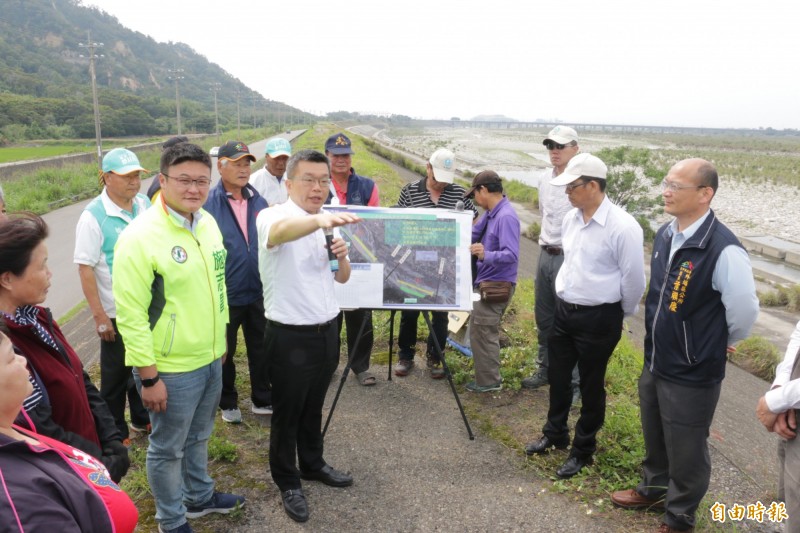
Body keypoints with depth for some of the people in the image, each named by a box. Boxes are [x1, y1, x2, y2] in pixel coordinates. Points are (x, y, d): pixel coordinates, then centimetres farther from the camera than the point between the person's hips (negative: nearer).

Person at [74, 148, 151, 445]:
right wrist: (99, 315, -17)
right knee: (116, 374, 11)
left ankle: (142, 419, 40)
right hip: (118, 312, -5)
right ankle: (115, 433, 29)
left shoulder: (145, 204, -1)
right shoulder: (93, 217, -17)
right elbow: (85, 268, -17)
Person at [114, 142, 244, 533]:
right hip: (171, 369, -7)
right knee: (167, 449, 14)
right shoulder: (140, 237, -21)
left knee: (198, 437, 26)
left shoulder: (208, 223, 2)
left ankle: (200, 497, 47)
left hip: (211, 359, 7)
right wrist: (149, 377, -17)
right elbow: (130, 315, -20)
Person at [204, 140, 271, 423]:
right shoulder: (209, 204, -13)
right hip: (225, 295, -4)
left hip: (258, 292, 4)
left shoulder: (258, 201, 1)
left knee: (261, 349, 16)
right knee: (225, 352, 16)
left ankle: (262, 399, 35)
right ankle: (228, 403, 35)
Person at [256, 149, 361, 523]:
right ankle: (288, 482, 30)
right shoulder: (272, 216, -16)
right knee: (287, 413, 11)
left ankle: (312, 464, 43)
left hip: (327, 330, 6)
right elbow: (282, 231, -42)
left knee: (313, 408, 23)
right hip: (290, 336, -6)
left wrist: (342, 256, -10)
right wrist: (320, 219, -62)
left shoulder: (328, 224, 6)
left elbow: (342, 278, 12)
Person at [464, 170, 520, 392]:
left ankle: (489, 381, 12)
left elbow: (511, 255, -31)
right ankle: (486, 375, 34)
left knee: (483, 332, -2)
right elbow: (472, 235, 15)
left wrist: (486, 255, -46)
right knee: (480, 331, 20)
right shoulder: (490, 213, 7)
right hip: (486, 282, 10)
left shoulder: (506, 217, -23)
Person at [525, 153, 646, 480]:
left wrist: (622, 314, 0)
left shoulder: (622, 227, -21)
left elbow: (634, 279, -12)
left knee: (590, 386, 10)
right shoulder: (571, 219, 2)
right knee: (557, 378, 20)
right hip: (563, 310, 7)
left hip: (598, 318, -7)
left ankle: (583, 450, 30)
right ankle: (555, 434, 42)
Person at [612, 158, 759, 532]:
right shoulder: (665, 235, -1)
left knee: (685, 450, 14)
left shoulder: (724, 250, -25)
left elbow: (744, 312, -15)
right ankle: (654, 489, 51)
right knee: (655, 437, 26)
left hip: (692, 374, -7)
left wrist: (713, 346, 1)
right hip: (654, 363, 7)